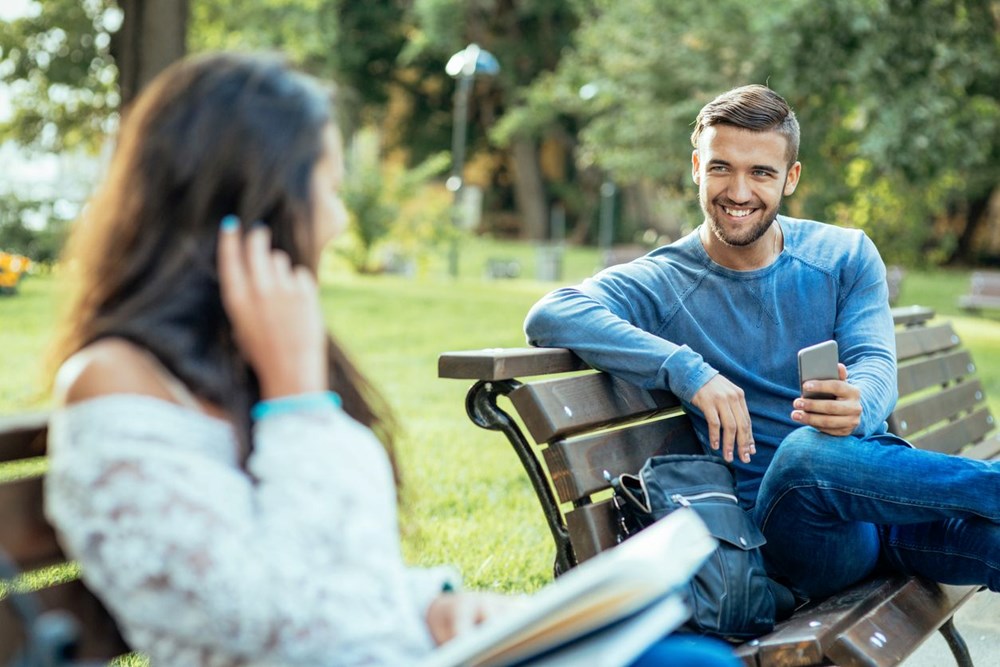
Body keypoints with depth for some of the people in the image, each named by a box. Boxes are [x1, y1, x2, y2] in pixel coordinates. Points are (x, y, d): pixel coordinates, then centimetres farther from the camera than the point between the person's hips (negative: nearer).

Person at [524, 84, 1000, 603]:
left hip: (882, 484, 1)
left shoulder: (846, 256, 10)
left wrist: (856, 407, -30)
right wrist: (688, 371, -29)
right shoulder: (663, 283, 1)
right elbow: (550, 316, -17)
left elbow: (876, 364, -3)